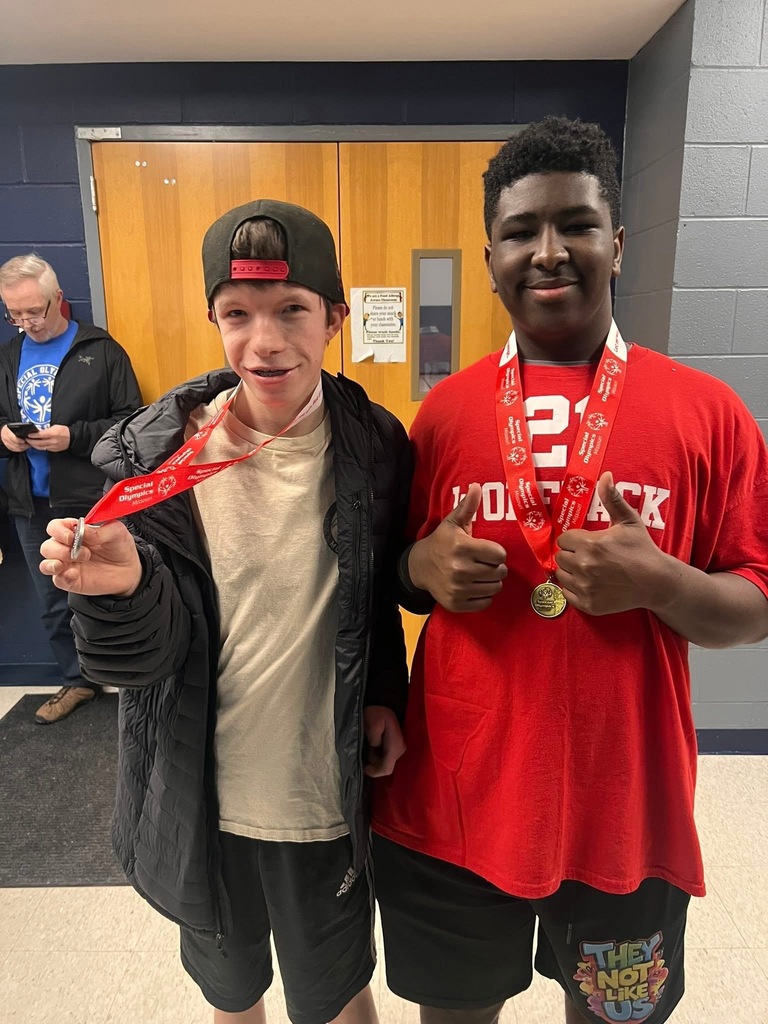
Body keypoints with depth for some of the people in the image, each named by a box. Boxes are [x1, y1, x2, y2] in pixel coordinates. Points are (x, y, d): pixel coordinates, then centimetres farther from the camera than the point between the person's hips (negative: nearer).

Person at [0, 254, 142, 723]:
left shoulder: (102, 350, -4)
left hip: (92, 503, -5)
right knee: (55, 606, 15)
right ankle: (78, 681, 34)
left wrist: (74, 436, -20)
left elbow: (131, 420, -9)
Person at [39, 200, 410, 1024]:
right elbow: (145, 656, -14)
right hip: (200, 796, 1)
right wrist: (123, 588, -33)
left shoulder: (375, 447, -10)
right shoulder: (153, 454, -13)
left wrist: (386, 696, -8)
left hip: (326, 795, 0)